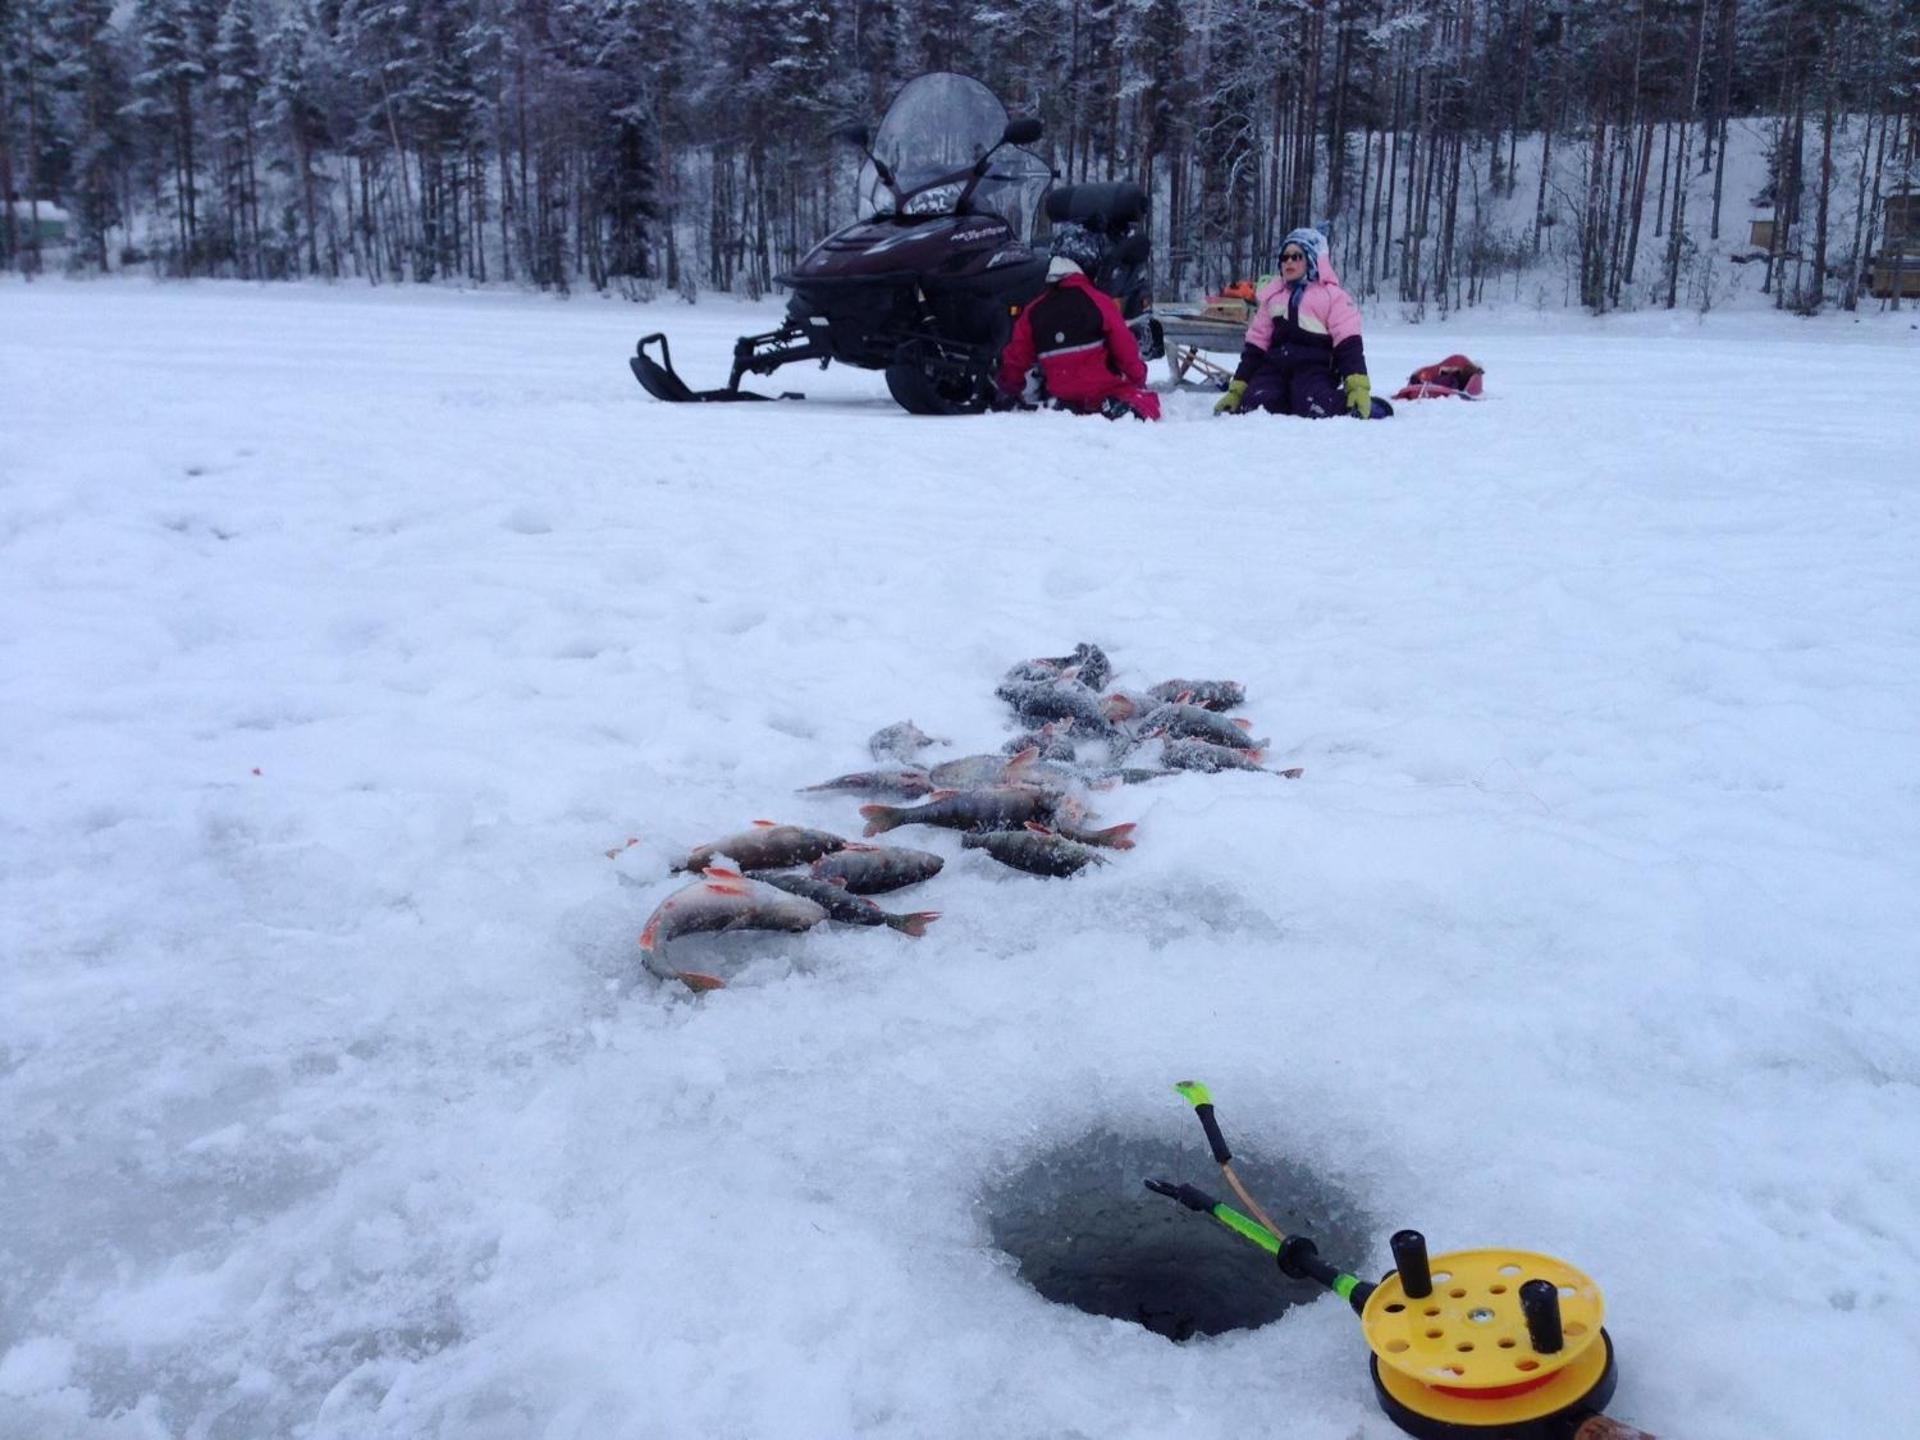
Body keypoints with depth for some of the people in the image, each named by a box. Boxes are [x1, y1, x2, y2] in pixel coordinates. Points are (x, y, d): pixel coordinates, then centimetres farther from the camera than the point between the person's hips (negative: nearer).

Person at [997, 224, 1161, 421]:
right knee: (1148, 402, 5)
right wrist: (1139, 379, 12)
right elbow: (1125, 349, -4)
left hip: (1061, 395, 5)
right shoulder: (1097, 301, -7)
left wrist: (1008, 393, 25)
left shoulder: (1034, 309, 6)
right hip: (1102, 388, -5)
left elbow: (1015, 358, 10)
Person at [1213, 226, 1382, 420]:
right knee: (1253, 408, -27)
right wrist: (1236, 390, 11)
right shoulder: (1272, 295, 19)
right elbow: (1255, 345, 18)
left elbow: (1348, 345, -5)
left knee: (1315, 410, -35)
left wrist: (1358, 387, -19)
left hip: (1315, 369, -4)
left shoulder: (1332, 295, 4)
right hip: (1275, 367, 4)